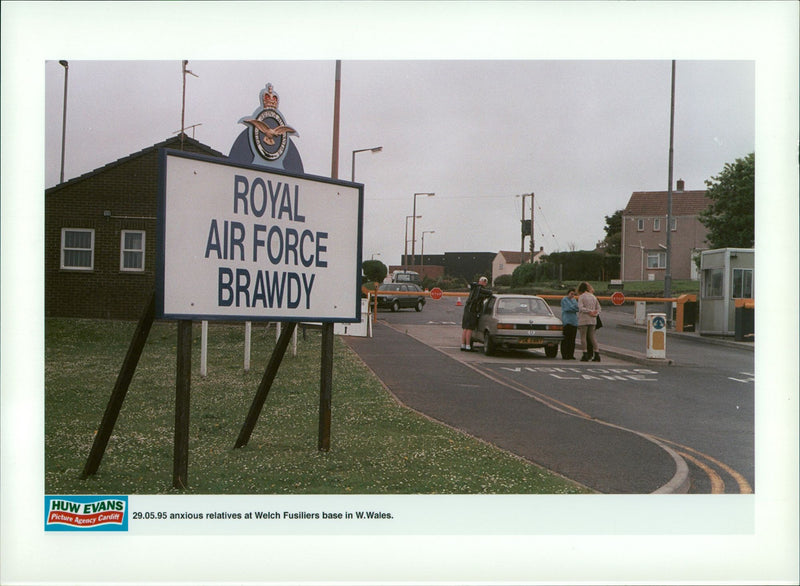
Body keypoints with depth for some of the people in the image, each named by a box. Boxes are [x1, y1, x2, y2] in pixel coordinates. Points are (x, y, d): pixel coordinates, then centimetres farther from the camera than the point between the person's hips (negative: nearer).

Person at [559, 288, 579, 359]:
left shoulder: (574, 300, 20)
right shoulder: (564, 299, 0)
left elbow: (578, 308, 6)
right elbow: (568, 308, -12)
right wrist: (575, 308, -3)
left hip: (574, 321, 6)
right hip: (567, 321, -6)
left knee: (572, 339, 4)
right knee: (566, 339, -7)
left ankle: (571, 355, 7)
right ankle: (565, 355, -5)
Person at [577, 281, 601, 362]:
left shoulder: (581, 297, -6)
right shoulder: (593, 297, 12)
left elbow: (581, 308, -18)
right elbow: (598, 308, 11)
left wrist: (589, 311, -14)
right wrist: (595, 313, -3)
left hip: (583, 320, -6)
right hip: (593, 320, 6)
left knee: (583, 337, 1)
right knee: (592, 337, 10)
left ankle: (585, 355, -1)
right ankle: (597, 354, 5)